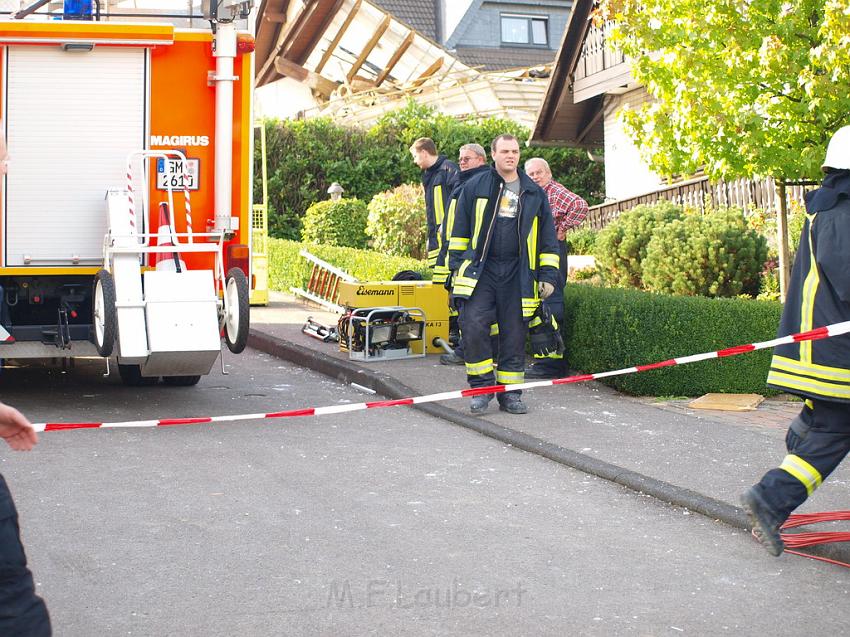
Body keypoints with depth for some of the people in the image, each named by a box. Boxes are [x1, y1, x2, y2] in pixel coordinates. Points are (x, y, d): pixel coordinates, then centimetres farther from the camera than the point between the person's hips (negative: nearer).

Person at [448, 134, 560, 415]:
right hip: (480, 270, -2)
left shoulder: (534, 194, 11)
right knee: (473, 325, -15)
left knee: (514, 335, 3)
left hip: (517, 275, 2)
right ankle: (482, 386, -1)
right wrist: (457, 263, 3)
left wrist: (548, 275, 7)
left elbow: (548, 238, 13)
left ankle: (510, 393, 13)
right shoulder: (475, 187, 6)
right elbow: (460, 228, 9)